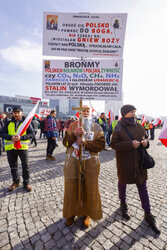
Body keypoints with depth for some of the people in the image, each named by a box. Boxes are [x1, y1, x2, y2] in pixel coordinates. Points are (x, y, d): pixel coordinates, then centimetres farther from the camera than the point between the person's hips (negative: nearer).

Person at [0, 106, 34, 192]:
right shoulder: (8, 123, 6)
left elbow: (32, 133, -6)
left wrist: (21, 137, -20)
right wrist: (11, 137, -17)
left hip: (23, 147, -2)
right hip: (10, 148, 3)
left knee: (25, 166, 3)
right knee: (13, 166, 16)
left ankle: (26, 183, 21)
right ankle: (16, 182, 37)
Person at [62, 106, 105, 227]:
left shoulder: (97, 127, 3)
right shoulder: (73, 125, 6)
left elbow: (101, 144, -8)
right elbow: (65, 142, -1)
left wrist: (85, 143, -20)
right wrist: (74, 134, -18)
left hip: (90, 162, 0)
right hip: (73, 160, 1)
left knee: (90, 188, 9)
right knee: (71, 187, 9)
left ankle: (87, 213, 34)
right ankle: (71, 213, 34)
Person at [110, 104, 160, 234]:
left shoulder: (139, 127, 2)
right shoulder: (119, 128, -14)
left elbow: (146, 137, 16)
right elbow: (113, 144, -16)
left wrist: (146, 142, -8)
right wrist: (130, 144, -25)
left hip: (139, 161, 4)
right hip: (124, 163, -4)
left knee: (142, 186, 14)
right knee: (123, 183, 17)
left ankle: (148, 213, 34)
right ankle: (123, 204, 46)